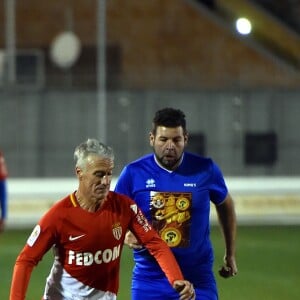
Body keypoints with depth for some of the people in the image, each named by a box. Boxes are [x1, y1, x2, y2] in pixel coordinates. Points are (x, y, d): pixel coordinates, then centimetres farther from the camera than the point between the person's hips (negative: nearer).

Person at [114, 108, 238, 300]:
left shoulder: (205, 169, -2)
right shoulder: (134, 173, -4)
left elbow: (225, 205, 16)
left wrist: (231, 255, 20)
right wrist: (125, 236, -19)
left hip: (197, 279, 0)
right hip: (149, 278, 0)